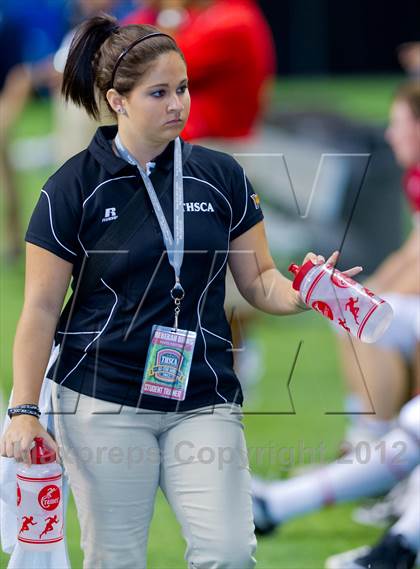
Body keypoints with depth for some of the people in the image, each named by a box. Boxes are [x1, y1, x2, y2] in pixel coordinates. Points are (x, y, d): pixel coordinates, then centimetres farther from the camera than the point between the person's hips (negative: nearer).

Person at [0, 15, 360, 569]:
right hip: (104, 401, -2)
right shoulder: (73, 187, -3)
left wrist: (298, 293, -15)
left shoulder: (220, 176, 5)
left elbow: (259, 279, 9)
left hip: (203, 401, 2)